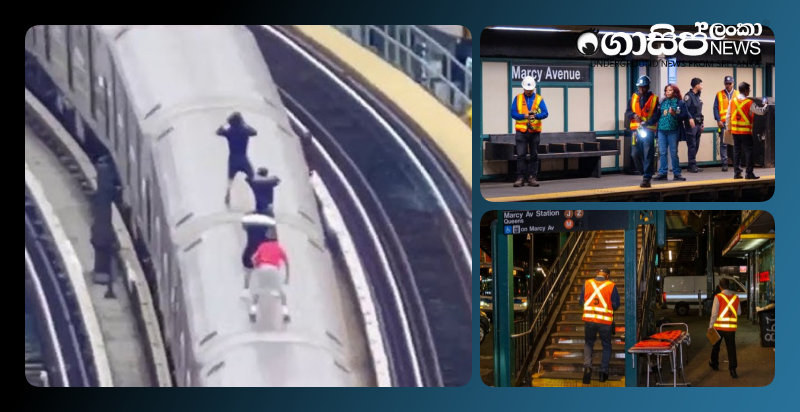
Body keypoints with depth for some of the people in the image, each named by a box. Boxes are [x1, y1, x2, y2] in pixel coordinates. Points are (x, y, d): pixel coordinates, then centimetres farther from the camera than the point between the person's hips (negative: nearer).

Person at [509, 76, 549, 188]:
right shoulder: (518, 98, 6)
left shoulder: (539, 99, 6)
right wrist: (524, 115, -18)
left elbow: (545, 113, -4)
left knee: (534, 155, 5)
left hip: (535, 131, 1)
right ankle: (520, 178, -5)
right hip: (521, 131, -1)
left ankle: (532, 177, 11)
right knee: (520, 155, -7)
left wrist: (535, 115, -23)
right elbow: (513, 113, -1)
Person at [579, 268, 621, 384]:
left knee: (588, 343, 18)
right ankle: (603, 371, 11)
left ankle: (587, 366, -4)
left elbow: (581, 301, 8)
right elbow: (616, 305, -1)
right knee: (606, 346, 16)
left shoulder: (587, 283, 3)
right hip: (605, 321, -2)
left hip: (589, 319, 2)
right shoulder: (611, 286, -2)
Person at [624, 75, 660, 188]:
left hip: (648, 130, -4)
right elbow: (627, 113, 11)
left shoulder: (654, 99, 1)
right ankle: (645, 172, 23)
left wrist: (647, 123, -19)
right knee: (635, 154, 2)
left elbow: (657, 115, -6)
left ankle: (647, 178, -8)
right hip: (636, 129, 4)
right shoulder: (633, 97, 11)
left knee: (648, 155, -7)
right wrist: (633, 115, -11)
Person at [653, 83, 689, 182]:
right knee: (662, 152, 4)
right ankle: (662, 173, 8)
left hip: (673, 131, -4)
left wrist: (675, 114, -19)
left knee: (673, 153, 3)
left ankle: (677, 173, 11)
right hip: (662, 130, 4)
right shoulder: (663, 102, 12)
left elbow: (685, 116, -7)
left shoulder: (680, 103, 0)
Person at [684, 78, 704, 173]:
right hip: (691, 124, -9)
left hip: (698, 124, 9)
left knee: (696, 145, 9)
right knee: (692, 145, -8)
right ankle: (692, 165, -6)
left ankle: (692, 165, 14)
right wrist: (690, 118, -30)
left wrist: (701, 123, 21)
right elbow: (685, 108, -21)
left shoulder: (697, 96, 20)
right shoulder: (689, 96, -9)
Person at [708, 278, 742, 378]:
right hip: (731, 327, 2)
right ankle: (732, 369, -7)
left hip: (719, 326, -2)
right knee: (731, 348, 1)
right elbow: (739, 312, 11)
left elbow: (714, 313, -10)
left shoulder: (718, 297, -9)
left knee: (716, 345, 19)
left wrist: (711, 326, -3)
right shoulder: (736, 297, 1)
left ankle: (714, 363, 34)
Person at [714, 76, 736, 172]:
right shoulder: (719, 94, 7)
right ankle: (724, 163, 0)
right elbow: (716, 108, 3)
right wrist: (718, 120, -7)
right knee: (723, 144, -3)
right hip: (723, 123, -1)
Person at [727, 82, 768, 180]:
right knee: (748, 151, 0)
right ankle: (749, 173, -3)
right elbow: (760, 112, -3)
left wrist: (728, 127, 18)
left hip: (735, 130, 5)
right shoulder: (749, 102, -11)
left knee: (736, 151, 9)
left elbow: (728, 116, 7)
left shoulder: (732, 101, 2)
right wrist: (765, 106, 18)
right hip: (746, 131, -5)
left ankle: (736, 173, 9)